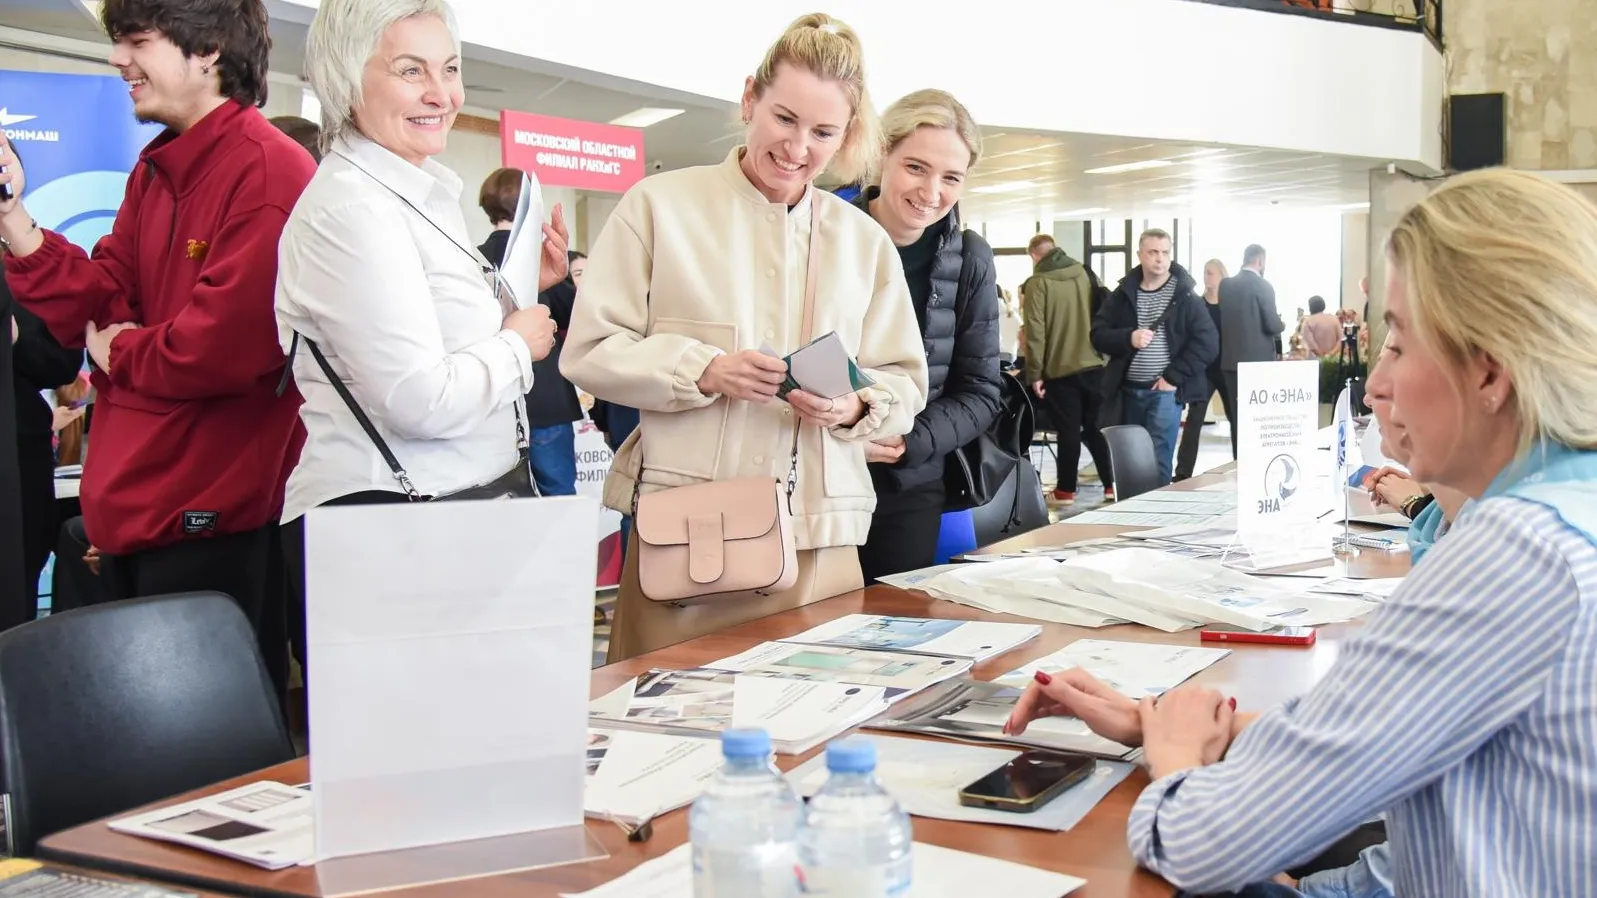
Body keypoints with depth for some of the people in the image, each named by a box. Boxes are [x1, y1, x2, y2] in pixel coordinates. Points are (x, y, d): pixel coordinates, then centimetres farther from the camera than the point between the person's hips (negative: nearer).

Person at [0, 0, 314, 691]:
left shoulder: (268, 173, -16)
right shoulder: (154, 172, 13)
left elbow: (226, 346, -25)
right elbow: (95, 309, 9)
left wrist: (120, 350, -7)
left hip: (209, 522, -9)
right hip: (134, 506, 9)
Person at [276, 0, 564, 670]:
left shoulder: (418, 193, 13)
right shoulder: (351, 207, -17)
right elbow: (422, 401, -23)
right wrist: (517, 345, -7)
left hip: (448, 510, 10)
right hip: (379, 523, -10)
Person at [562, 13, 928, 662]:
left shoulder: (866, 242, 15)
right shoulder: (660, 205, 4)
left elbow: (905, 384, 13)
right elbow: (589, 351, 0)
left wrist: (854, 406, -10)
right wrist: (705, 370, -14)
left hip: (822, 538, 3)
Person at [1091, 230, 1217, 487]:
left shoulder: (1184, 295, -1)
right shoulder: (1123, 294, 7)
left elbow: (1207, 342, -6)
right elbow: (1098, 334, 5)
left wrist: (1174, 376, -12)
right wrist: (1128, 338, -15)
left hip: (1165, 391, -4)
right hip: (1127, 390, 4)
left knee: (1157, 463, -9)